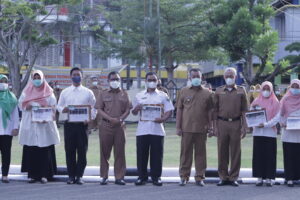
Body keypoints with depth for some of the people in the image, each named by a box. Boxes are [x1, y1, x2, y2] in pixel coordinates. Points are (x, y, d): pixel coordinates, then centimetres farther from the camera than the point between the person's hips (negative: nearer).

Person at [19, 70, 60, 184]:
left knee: (45, 150, -5)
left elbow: (53, 107, 2)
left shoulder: (48, 93, 8)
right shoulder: (26, 92, 13)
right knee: (30, 150, -3)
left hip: (44, 125, -1)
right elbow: (21, 104, 7)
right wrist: (27, 106, -12)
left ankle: (44, 174, -2)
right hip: (30, 125, 1)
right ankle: (32, 174, 0)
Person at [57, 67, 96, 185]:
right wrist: (63, 109, -10)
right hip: (69, 124, 1)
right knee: (69, 150, 1)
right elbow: (59, 106, 13)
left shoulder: (88, 92, 7)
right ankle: (71, 175, 9)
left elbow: (93, 108, 8)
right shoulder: (65, 92, 11)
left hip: (82, 124, -1)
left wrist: (90, 118, -9)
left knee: (82, 151, -2)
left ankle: (79, 175, 5)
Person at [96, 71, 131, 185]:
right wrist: (110, 119, -14)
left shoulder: (124, 94, 11)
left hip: (120, 126, 1)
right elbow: (99, 109, 0)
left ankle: (119, 177, 3)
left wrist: (120, 119, -12)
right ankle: (104, 176, 7)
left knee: (120, 152, 0)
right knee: (105, 152, 1)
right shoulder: (103, 94, 7)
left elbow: (128, 110, 7)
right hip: (106, 126, -1)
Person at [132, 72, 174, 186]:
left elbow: (169, 110, 4)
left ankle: (156, 177, 7)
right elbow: (134, 112, 17)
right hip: (142, 130, 1)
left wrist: (163, 118, -16)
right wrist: (137, 109, -7)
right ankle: (142, 177, 9)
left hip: (157, 129, -1)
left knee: (156, 155, -1)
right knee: (142, 154, 1)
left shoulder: (163, 96, 8)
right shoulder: (139, 96, 13)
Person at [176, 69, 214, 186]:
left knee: (200, 153, 3)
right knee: (185, 152, 2)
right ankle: (184, 176, 8)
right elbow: (179, 109, 7)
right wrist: (178, 127, 1)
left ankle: (199, 177, 9)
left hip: (201, 128, 0)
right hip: (187, 128, 0)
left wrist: (210, 126, 1)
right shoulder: (184, 92, 8)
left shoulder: (207, 93, 7)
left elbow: (210, 111, 9)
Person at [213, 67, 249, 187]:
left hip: (236, 124, -1)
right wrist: (215, 126, 1)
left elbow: (244, 110, 4)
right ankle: (223, 177, 9)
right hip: (222, 123, 1)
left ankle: (233, 178, 7)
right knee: (222, 151, 2)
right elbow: (215, 110, 8)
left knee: (235, 152, 1)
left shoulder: (241, 91, 7)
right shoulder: (219, 91, 9)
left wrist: (244, 127, -3)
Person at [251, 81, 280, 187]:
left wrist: (266, 125, -16)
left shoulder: (275, 103, 5)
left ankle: (269, 178, 0)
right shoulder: (256, 102, 11)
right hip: (258, 132, 2)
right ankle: (260, 177, 2)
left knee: (270, 155, -3)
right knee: (258, 154, -2)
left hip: (270, 132, -2)